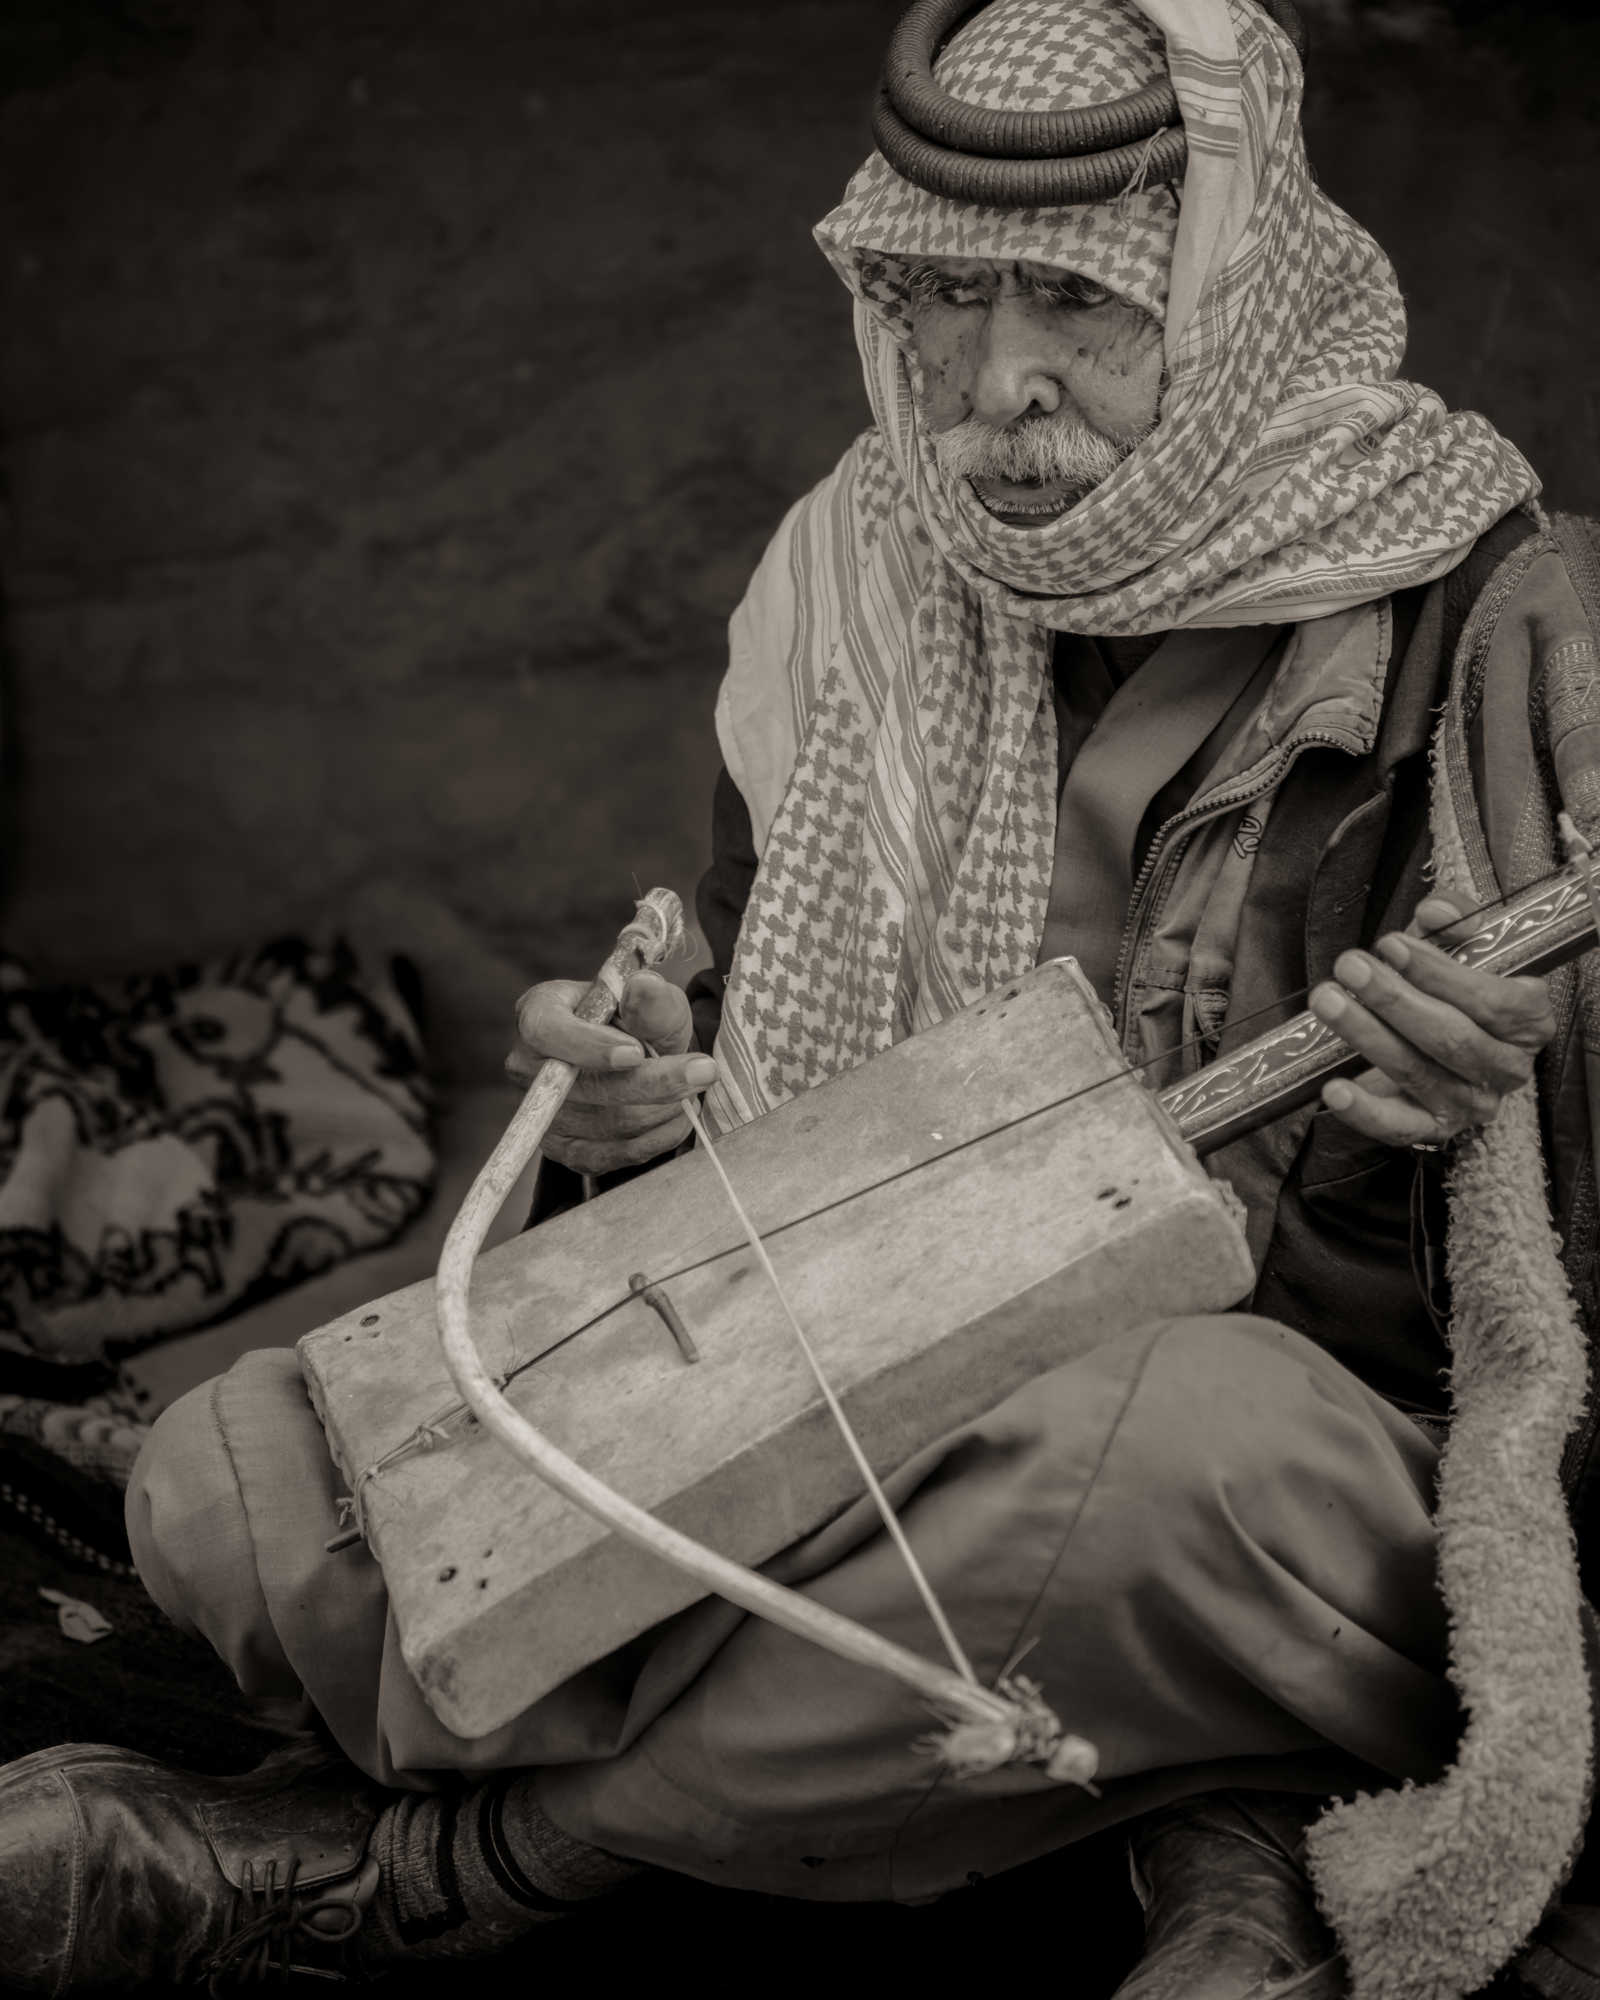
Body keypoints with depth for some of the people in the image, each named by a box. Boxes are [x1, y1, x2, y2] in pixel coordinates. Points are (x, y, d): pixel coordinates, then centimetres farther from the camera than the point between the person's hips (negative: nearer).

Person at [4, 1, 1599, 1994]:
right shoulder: (854, 577, 1)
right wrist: (642, 1103, -11)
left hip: (1368, 1495, -3)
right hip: (902, 1414, 4)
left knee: (1191, 1444, -42)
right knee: (238, 1481, -13)